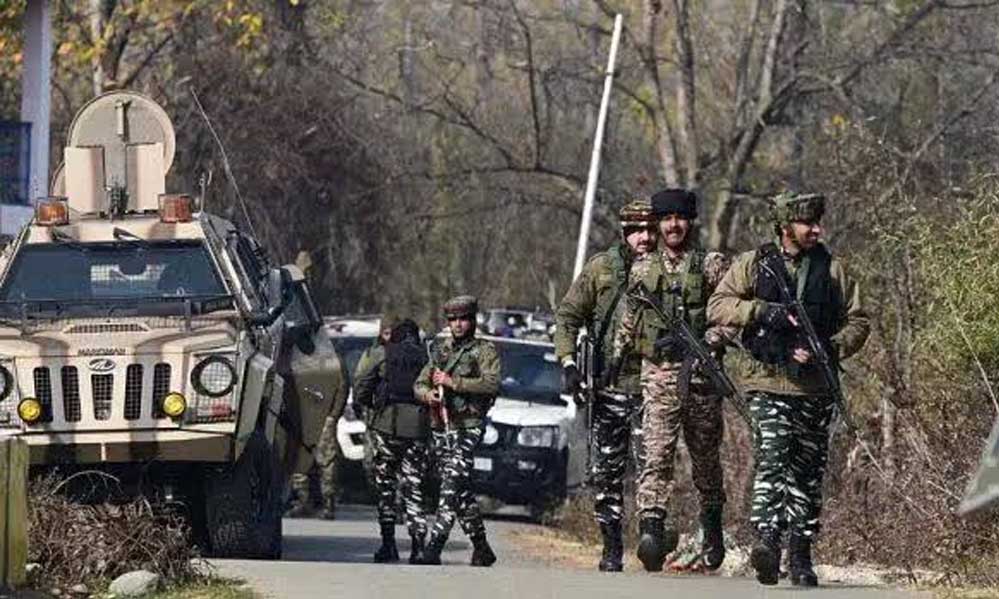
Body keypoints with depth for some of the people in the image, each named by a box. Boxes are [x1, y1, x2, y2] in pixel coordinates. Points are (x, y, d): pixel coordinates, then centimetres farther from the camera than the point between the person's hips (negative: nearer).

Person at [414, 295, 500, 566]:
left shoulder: (485, 351, 1)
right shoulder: (440, 350, 19)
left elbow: (492, 384, -14)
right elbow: (419, 383, 19)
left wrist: (453, 383, -16)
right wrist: (428, 394, -5)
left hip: (467, 427, -6)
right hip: (440, 428, 6)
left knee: (452, 486, -18)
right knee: (463, 493, 9)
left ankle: (434, 548, -25)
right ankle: (482, 549, 19)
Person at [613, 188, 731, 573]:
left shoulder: (711, 265, 3)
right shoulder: (644, 270, 12)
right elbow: (629, 323, 22)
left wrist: (695, 342, -18)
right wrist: (613, 360, 18)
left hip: (700, 372, -1)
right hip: (658, 373, 1)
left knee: (705, 456, 10)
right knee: (656, 453, -14)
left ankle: (712, 532, 26)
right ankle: (652, 530, -25)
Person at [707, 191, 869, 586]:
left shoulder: (833, 270, 10)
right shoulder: (754, 265, 6)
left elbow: (858, 322, 10)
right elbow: (717, 307, 0)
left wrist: (829, 350, -8)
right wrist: (762, 310, -15)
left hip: (816, 388, 3)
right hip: (768, 383, -3)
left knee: (807, 473, 8)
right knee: (771, 460, -20)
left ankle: (800, 557, 16)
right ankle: (766, 540, -31)